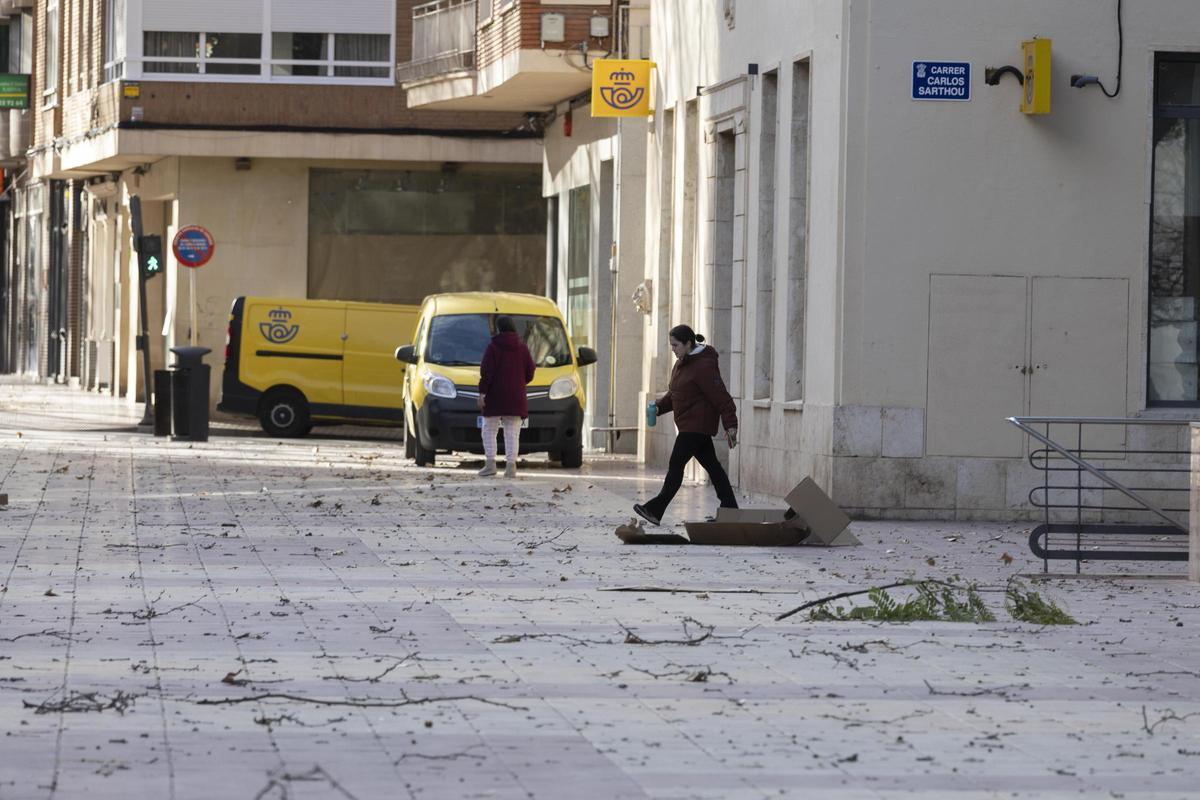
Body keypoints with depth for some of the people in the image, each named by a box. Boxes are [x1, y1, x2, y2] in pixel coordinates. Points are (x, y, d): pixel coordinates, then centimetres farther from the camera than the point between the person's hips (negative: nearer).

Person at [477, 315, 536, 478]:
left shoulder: (493, 347, -6)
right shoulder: (522, 347, 5)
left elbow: (486, 371, -13)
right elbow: (530, 371, 6)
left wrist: (482, 392, -13)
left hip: (495, 397, -3)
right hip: (516, 397, 3)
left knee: (489, 430, 6)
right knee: (512, 433, 4)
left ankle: (491, 464, -5)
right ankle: (511, 466, -4)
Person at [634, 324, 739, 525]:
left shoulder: (703, 366, -17)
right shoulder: (681, 364, 13)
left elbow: (720, 396, -19)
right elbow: (674, 395, 22)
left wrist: (730, 424, -22)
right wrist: (659, 406, 5)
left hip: (697, 424, -10)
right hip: (689, 424, 10)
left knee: (676, 464, -9)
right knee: (711, 464, 12)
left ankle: (655, 510, -9)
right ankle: (730, 508, 17)